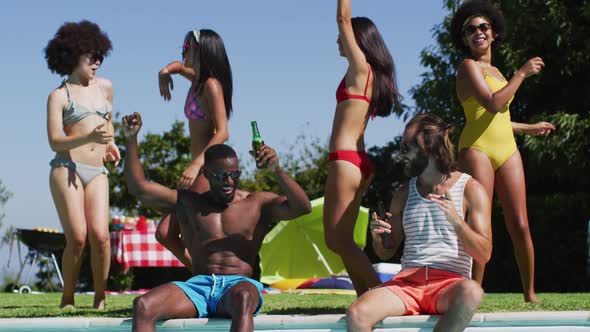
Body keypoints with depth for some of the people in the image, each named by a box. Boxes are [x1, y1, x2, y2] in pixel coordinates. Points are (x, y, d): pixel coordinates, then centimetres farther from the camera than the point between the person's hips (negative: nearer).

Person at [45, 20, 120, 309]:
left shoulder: (105, 87, 18)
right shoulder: (59, 96, 3)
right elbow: (55, 141, -6)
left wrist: (111, 144, 16)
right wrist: (89, 137, -21)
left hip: (97, 173, 4)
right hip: (67, 169, -4)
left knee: (100, 235, -15)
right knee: (77, 238, -13)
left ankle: (99, 298, -2)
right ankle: (67, 300, 3)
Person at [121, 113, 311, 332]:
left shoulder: (257, 204, 14)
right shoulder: (188, 203, 20)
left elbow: (303, 207, 0)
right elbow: (138, 188, 16)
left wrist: (277, 170, -14)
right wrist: (131, 139, 7)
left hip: (239, 284, -2)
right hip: (198, 286, 3)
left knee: (242, 298, -43)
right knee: (143, 305, -28)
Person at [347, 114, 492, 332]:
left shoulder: (470, 189, 5)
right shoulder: (404, 194, 18)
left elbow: (484, 255, -2)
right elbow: (387, 253, 24)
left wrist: (456, 221, -19)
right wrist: (377, 238, 0)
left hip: (449, 283, -3)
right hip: (407, 281, 3)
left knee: (471, 292, -41)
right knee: (356, 314, -29)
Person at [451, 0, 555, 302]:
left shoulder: (494, 71, 22)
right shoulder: (469, 67, -2)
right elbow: (492, 104, -16)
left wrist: (529, 128, 37)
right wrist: (522, 73, -9)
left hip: (507, 150, 7)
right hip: (477, 149, -7)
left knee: (519, 225, 0)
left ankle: (530, 295, 5)